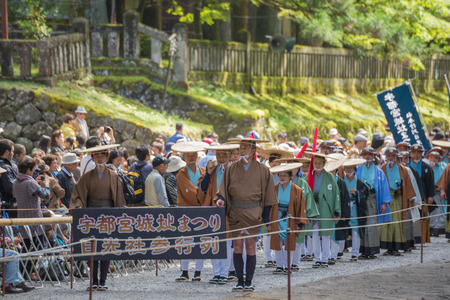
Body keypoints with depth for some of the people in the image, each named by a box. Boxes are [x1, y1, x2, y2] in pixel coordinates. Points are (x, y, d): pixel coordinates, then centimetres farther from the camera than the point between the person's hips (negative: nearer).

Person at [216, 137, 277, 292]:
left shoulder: (262, 170, 1)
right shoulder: (231, 168, 5)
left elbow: (267, 193, 4)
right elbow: (224, 188, 7)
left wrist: (266, 215, 0)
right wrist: (221, 198, -14)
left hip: (253, 213, -2)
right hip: (236, 212, 2)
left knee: (251, 247, -3)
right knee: (237, 247, -1)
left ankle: (249, 282, 3)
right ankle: (240, 281, 5)